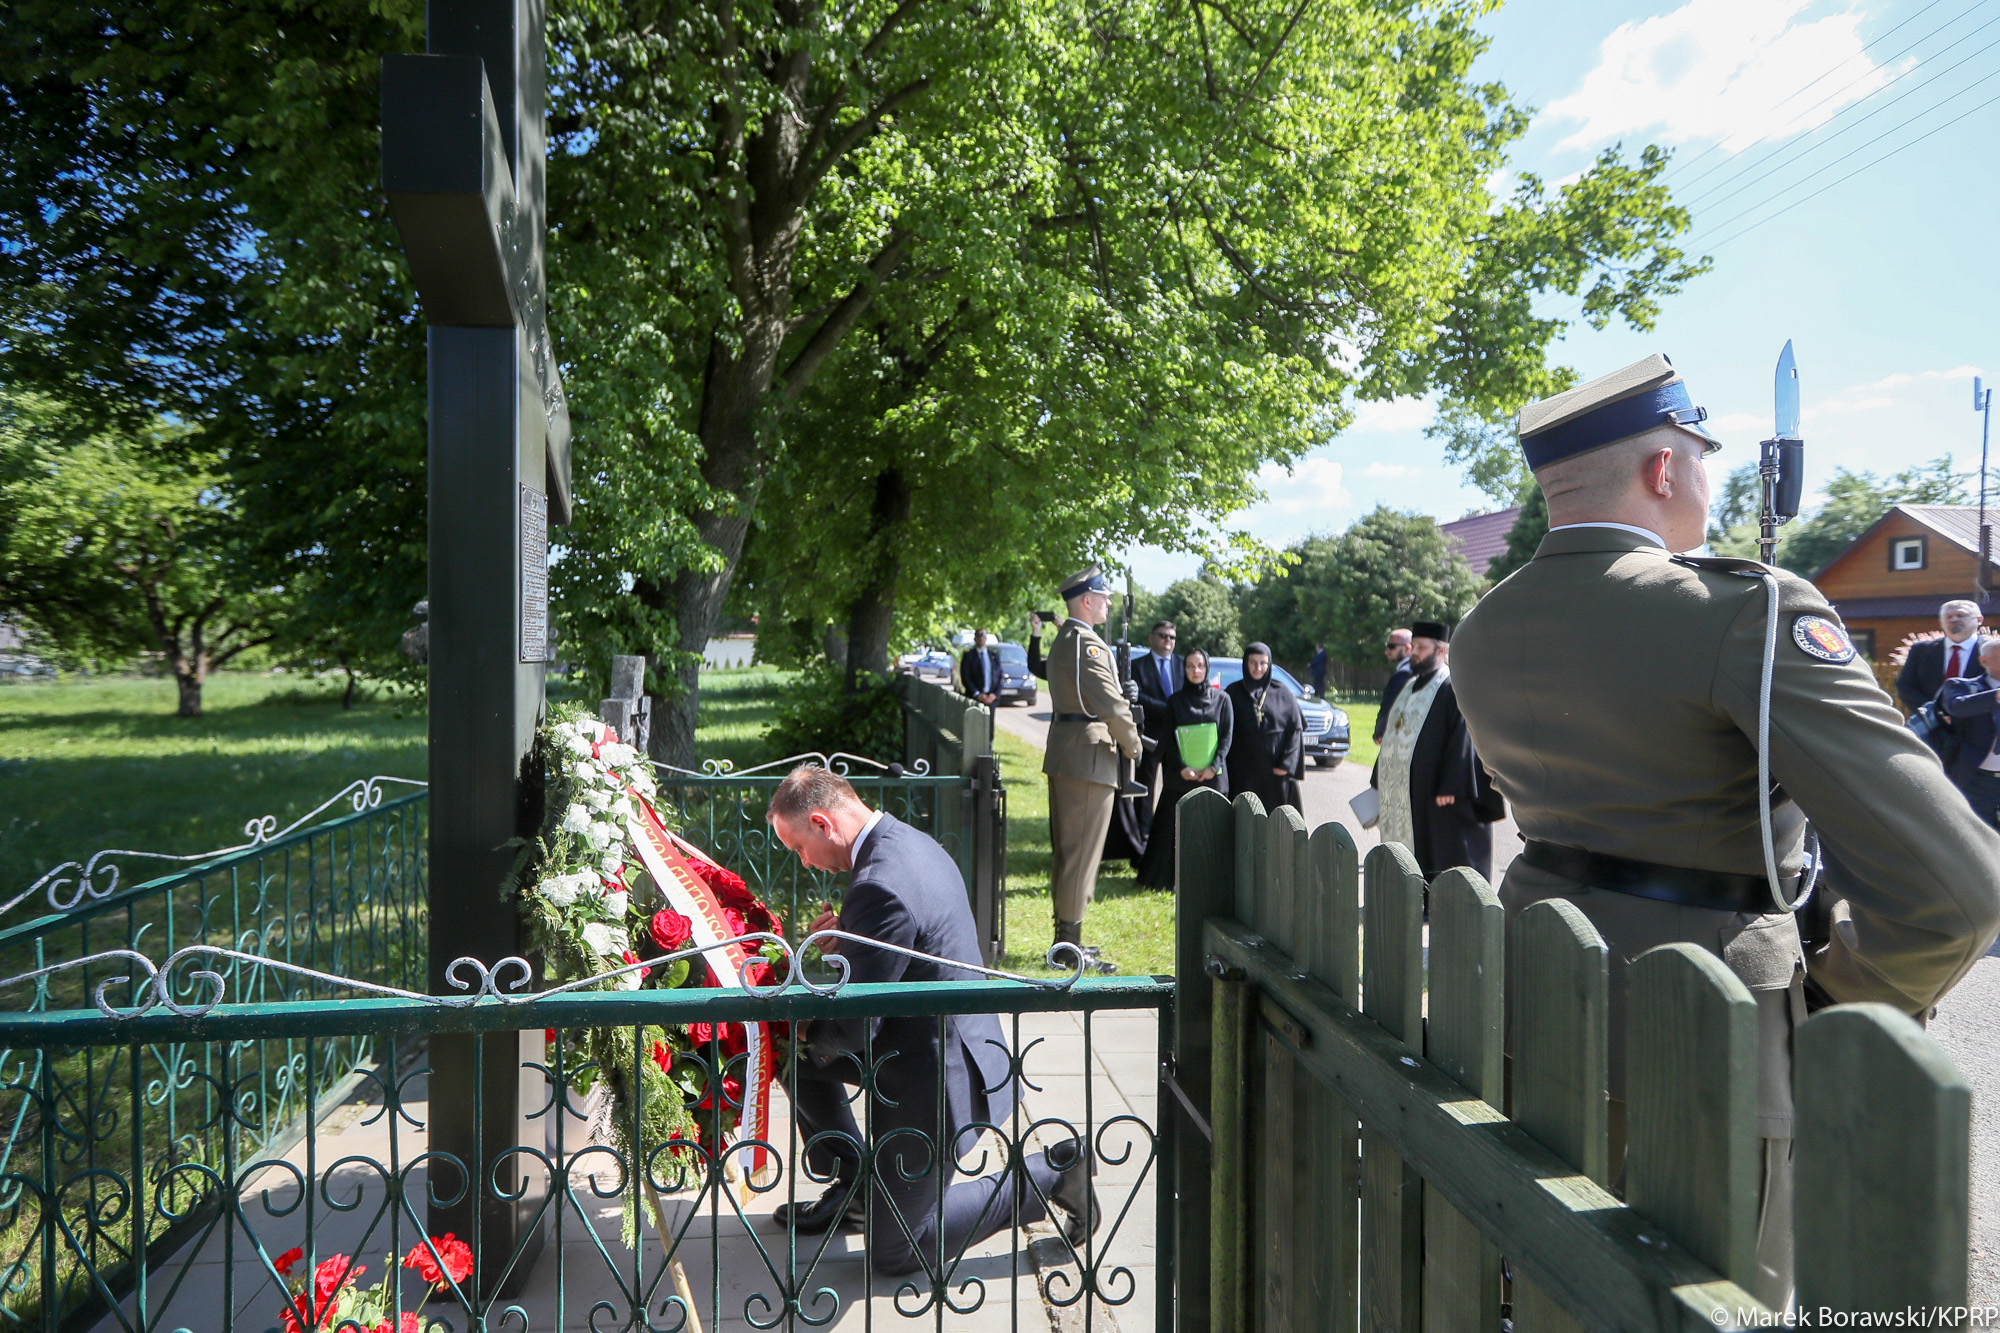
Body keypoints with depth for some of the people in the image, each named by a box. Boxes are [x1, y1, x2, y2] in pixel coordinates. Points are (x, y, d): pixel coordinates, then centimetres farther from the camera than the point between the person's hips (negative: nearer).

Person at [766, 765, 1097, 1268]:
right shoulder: (911, 842, 1)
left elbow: (857, 1026, -24)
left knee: (892, 1251, 8)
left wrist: (806, 1031, -2)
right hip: (959, 1045, 10)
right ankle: (854, 1189, 32)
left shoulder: (878, 887, -30)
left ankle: (1049, 1174, 10)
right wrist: (848, 934, 2)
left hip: (933, 1083, -10)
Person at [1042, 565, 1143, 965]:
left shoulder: (1064, 640, 17)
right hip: (1088, 756, -11)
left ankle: (1065, 938, 25)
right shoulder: (1087, 643, -16)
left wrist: (1122, 693, 7)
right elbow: (1110, 704, -20)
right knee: (1081, 851, -5)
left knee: (1065, 849, 15)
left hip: (1063, 754, 11)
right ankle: (1070, 943, 1)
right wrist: (1133, 745, -6)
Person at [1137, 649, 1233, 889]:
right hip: (1180, 776, 0)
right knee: (1177, 828, 0)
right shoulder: (1175, 701, 7)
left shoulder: (1221, 699, 7)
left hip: (1212, 776, 0)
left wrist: (1214, 766, -12)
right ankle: (1171, 877, 7)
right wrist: (1181, 768, -11)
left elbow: (1227, 736, 2)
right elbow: (1168, 739, 2)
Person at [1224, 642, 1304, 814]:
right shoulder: (1234, 693, 4)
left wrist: (1286, 763, -7)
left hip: (1276, 771, 0)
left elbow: (1296, 728, 2)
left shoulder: (1281, 692, 5)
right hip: (1244, 772, 0)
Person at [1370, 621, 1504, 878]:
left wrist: (1450, 787, -23)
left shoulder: (1452, 688, -10)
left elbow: (1462, 739, -17)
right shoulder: (1410, 687, 17)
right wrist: (1379, 780, 21)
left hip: (1435, 793, -9)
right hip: (1403, 796, 9)